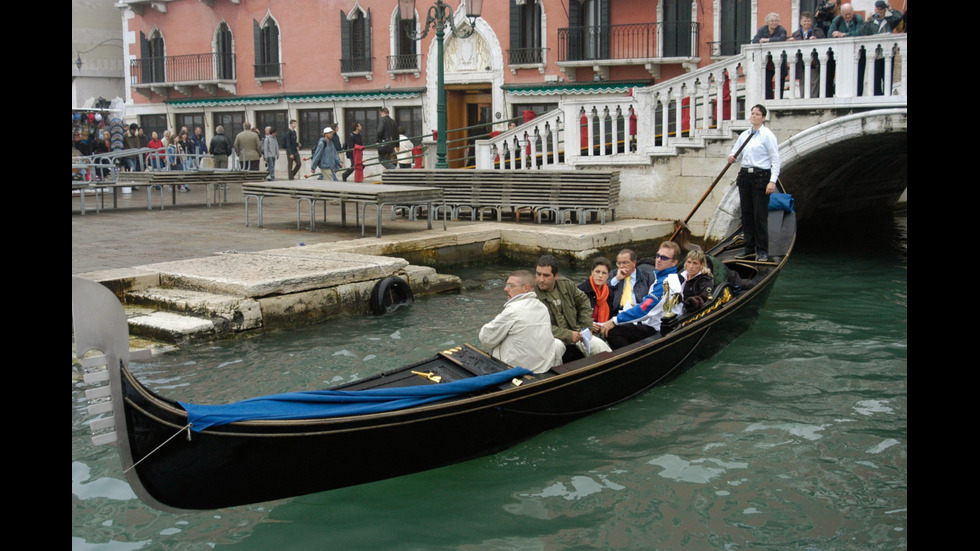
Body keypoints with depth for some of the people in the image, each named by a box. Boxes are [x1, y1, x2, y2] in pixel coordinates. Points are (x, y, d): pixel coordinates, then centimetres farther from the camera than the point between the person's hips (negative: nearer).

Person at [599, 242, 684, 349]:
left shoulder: (666, 283, -20)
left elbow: (645, 308, -24)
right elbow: (648, 304, 19)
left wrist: (615, 320, -19)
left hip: (657, 331, -11)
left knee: (612, 331, -22)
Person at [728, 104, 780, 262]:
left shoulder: (768, 135, -6)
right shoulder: (744, 135, 12)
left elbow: (775, 159, -9)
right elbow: (736, 153, 18)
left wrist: (773, 181, -17)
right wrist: (732, 158, -7)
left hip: (761, 177, -6)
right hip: (745, 176, 6)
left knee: (760, 214, -5)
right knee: (746, 213, 8)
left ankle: (762, 251, 1)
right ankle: (749, 249, 16)